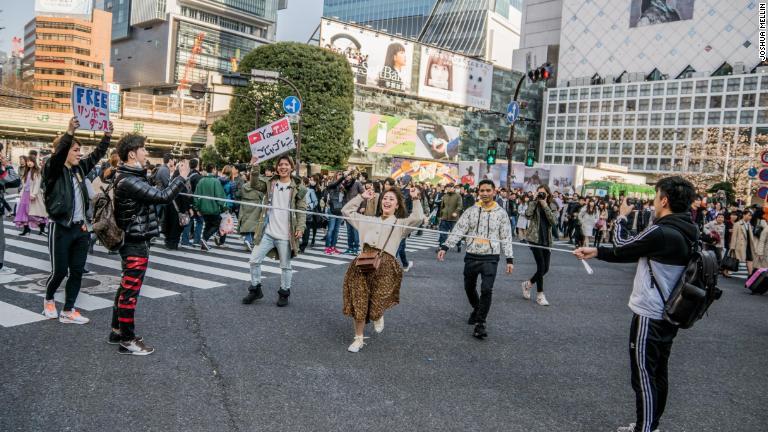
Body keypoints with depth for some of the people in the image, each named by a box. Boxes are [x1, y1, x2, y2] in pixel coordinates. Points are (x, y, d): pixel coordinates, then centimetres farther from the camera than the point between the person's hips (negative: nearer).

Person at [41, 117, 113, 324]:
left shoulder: (79, 168, 10)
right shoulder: (52, 169, -8)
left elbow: (96, 155, 9)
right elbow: (58, 155, -26)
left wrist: (107, 135, -3)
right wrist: (70, 132, -38)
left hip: (80, 228, 6)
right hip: (60, 228, -6)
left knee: (77, 271, 6)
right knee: (59, 271, 2)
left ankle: (68, 311, 15)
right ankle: (48, 299, 31)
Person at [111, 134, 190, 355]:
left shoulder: (131, 177, 11)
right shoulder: (129, 181, -22)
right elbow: (162, 197, -26)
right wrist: (182, 177, -16)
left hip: (133, 240, 11)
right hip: (136, 243, -11)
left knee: (126, 287, 18)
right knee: (131, 290, -1)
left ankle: (117, 331, 30)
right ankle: (127, 340, 9)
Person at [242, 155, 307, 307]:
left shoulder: (298, 188, -1)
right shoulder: (269, 183, 8)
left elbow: (301, 210, -2)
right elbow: (255, 184, -9)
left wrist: (300, 227, -14)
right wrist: (255, 168, -25)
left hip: (285, 235, -3)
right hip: (267, 232, 3)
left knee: (285, 266, 8)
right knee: (254, 260, 5)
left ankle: (284, 293, 24)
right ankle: (255, 289, 23)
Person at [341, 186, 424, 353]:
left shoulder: (401, 223, 10)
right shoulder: (370, 220, 21)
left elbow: (418, 218, -8)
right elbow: (346, 211, 24)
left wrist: (416, 199, -6)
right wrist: (362, 197, 22)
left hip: (385, 265, -3)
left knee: (376, 305, -7)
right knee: (358, 303, 2)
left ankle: (378, 316, 32)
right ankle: (359, 339, 20)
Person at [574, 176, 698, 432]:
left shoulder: (661, 233, -24)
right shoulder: (684, 233, 6)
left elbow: (623, 247, -8)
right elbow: (634, 254, 10)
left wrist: (622, 217, 9)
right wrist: (595, 252, 11)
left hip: (649, 317, -9)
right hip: (668, 314, 9)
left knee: (644, 376, 1)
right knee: (658, 374, 18)